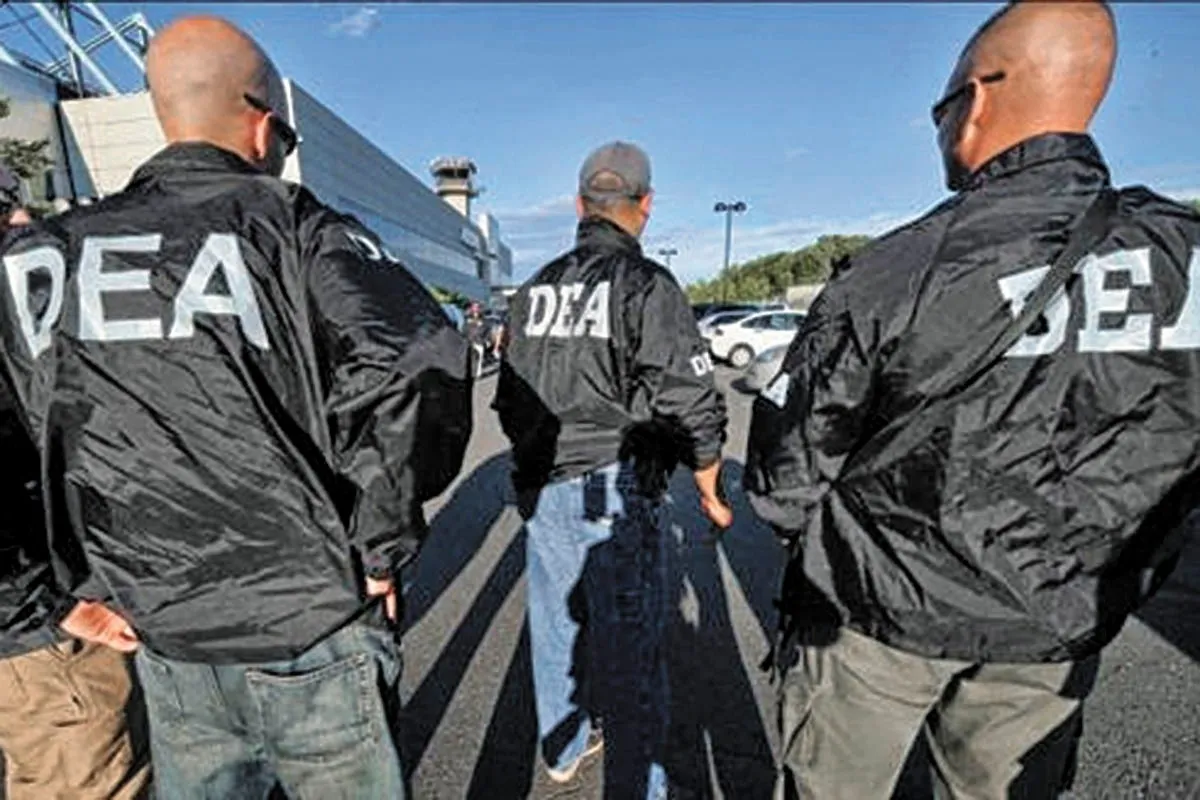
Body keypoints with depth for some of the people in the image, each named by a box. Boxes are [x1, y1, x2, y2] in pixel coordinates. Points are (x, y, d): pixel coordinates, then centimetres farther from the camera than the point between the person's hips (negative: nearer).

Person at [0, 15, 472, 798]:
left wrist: (92, 581, 12)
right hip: (314, 626, -4)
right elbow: (418, 361, -27)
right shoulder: (294, 228, -11)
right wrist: (383, 547, -16)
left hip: (162, 637, 5)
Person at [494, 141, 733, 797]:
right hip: (617, 491, -6)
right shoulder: (647, 285, -11)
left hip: (540, 490, 7)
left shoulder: (534, 290, 8)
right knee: (628, 643, 6)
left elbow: (508, 399, 13)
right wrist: (711, 492, 1)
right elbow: (691, 405, -13)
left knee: (554, 620, 21)